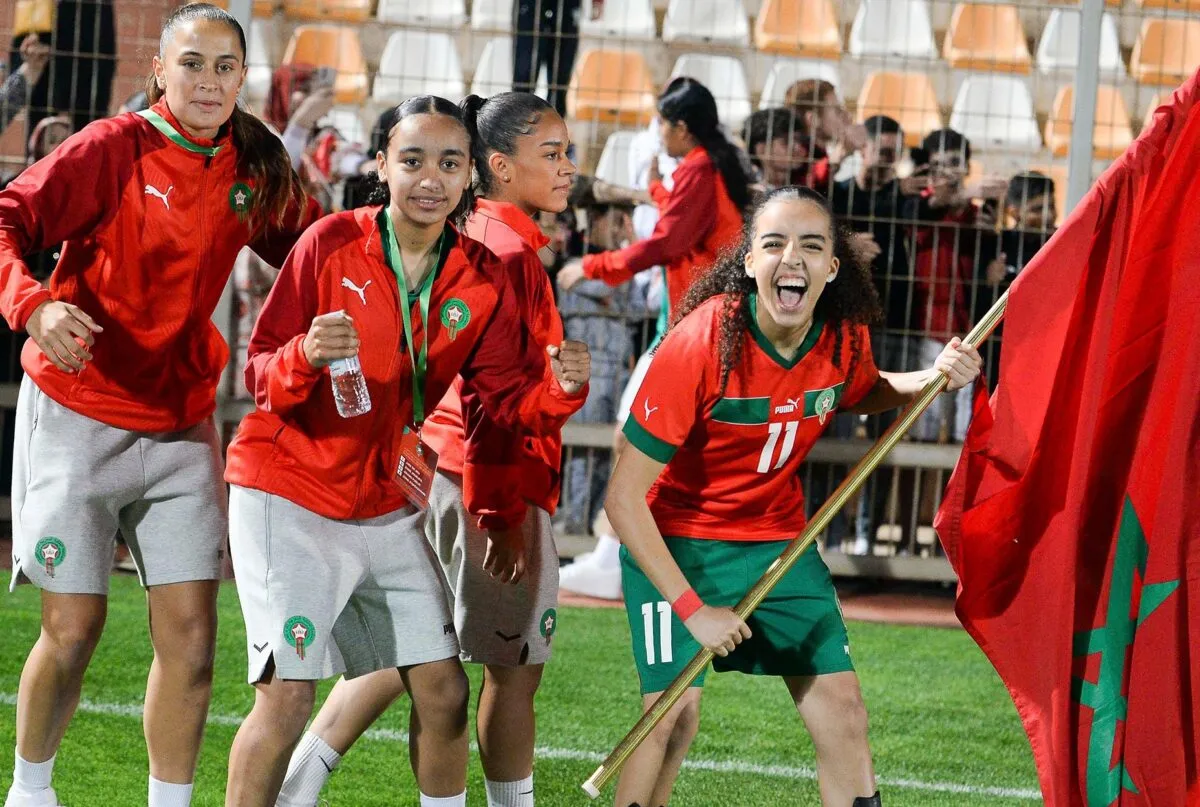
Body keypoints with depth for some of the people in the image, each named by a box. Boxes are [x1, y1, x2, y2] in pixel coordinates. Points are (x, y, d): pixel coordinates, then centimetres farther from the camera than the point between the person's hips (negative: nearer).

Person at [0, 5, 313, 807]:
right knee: (73, 629, 0)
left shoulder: (252, 170, 2)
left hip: (180, 424, 4)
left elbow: (304, 254, 17)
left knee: (191, 634, -3)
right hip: (78, 417, -4)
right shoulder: (113, 149, -13)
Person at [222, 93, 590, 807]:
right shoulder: (331, 242, -12)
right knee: (286, 698, -13)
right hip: (289, 494, -5)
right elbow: (260, 373, -10)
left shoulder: (483, 278, -1)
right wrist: (304, 358, -32)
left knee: (443, 691, 6)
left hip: (389, 503, 5)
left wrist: (561, 387, -20)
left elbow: (503, 402, 0)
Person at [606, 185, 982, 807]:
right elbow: (624, 497, -24)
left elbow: (862, 393, 18)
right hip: (676, 540, -5)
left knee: (841, 709, 1)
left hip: (778, 535, 5)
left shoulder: (844, 338, -11)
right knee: (675, 712, -18)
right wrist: (692, 609, -26)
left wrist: (933, 378, -4)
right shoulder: (701, 343, -27)